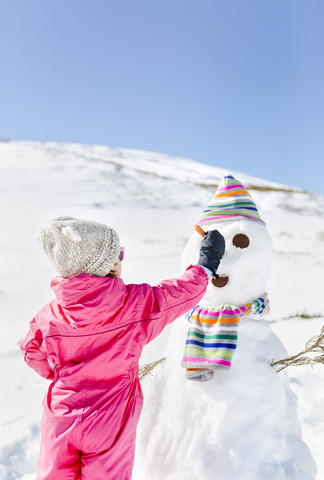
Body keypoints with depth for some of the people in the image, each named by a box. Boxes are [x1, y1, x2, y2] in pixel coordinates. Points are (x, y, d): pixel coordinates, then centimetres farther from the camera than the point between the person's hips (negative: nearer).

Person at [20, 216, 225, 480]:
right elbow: (183, 292, -8)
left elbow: (32, 352, 4)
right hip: (111, 421, -2)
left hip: (61, 416, 3)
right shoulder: (137, 303, -21)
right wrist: (207, 262, 9)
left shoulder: (50, 315, -13)